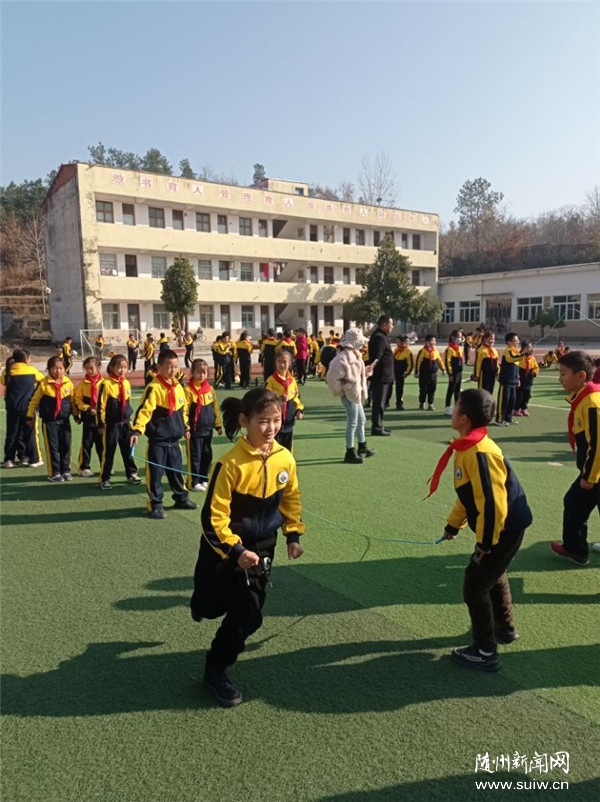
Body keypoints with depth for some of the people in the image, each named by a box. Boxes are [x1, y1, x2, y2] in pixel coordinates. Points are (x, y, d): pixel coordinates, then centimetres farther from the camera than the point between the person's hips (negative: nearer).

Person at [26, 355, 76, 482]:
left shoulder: (68, 383, 0)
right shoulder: (43, 383, -8)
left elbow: (73, 400, 13)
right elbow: (34, 400, -1)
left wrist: (75, 414, 19)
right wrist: (30, 416, 2)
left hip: (65, 420, 3)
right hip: (49, 421, -3)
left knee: (66, 446, 7)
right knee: (52, 447, 1)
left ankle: (66, 471, 19)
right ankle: (54, 473, 10)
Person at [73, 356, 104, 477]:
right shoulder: (83, 383, -3)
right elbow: (78, 399, -3)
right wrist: (88, 409, -14)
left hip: (102, 417, 0)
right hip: (88, 417, 0)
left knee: (102, 443, 10)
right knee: (87, 443, 4)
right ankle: (84, 467, 14)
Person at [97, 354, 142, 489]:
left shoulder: (126, 383, 6)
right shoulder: (106, 384, -12)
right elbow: (101, 405, -10)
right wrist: (101, 424, -9)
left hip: (125, 422, 5)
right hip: (111, 424, -5)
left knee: (128, 450, 14)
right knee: (108, 452, 2)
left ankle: (131, 474, 26)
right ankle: (104, 479, 11)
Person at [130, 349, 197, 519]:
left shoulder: (178, 387, 8)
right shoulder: (154, 387, -15)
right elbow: (144, 410, -23)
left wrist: (185, 427, 27)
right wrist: (136, 430, -33)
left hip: (174, 440, 6)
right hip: (157, 441, -6)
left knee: (177, 471, 18)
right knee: (155, 473, 1)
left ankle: (181, 498, 33)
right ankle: (155, 505, 13)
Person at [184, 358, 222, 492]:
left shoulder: (210, 389, 7)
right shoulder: (188, 390, -11)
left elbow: (215, 408, 13)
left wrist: (218, 424, 15)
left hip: (208, 429, 6)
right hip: (195, 430, -6)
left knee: (207, 455, 13)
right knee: (195, 456, 2)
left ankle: (204, 479, 27)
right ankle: (193, 482, 12)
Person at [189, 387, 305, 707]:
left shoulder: (285, 458, -9)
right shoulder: (231, 463, -27)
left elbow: (291, 498, 9)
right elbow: (213, 516, -22)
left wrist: (293, 535, 6)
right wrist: (235, 551, -24)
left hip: (262, 547, 5)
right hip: (227, 549, -4)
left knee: (248, 610, 7)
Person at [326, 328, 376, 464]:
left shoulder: (354, 355, 9)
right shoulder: (343, 358, -23)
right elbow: (332, 377, -25)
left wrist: (366, 371, 4)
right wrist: (341, 391, -17)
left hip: (356, 393, 11)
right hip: (349, 394, -11)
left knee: (361, 419, 21)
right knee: (352, 422, -2)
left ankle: (363, 448, 36)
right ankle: (350, 453, 9)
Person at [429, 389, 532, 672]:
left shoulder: (479, 454, -29)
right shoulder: (467, 448, 2)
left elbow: (493, 503, -29)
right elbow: (469, 493, 13)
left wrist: (484, 543, -19)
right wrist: (453, 524, 18)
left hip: (504, 529, -10)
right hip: (505, 526, 10)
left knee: (475, 585, 0)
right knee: (492, 575, 27)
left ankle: (486, 652, 15)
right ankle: (505, 628, 48)